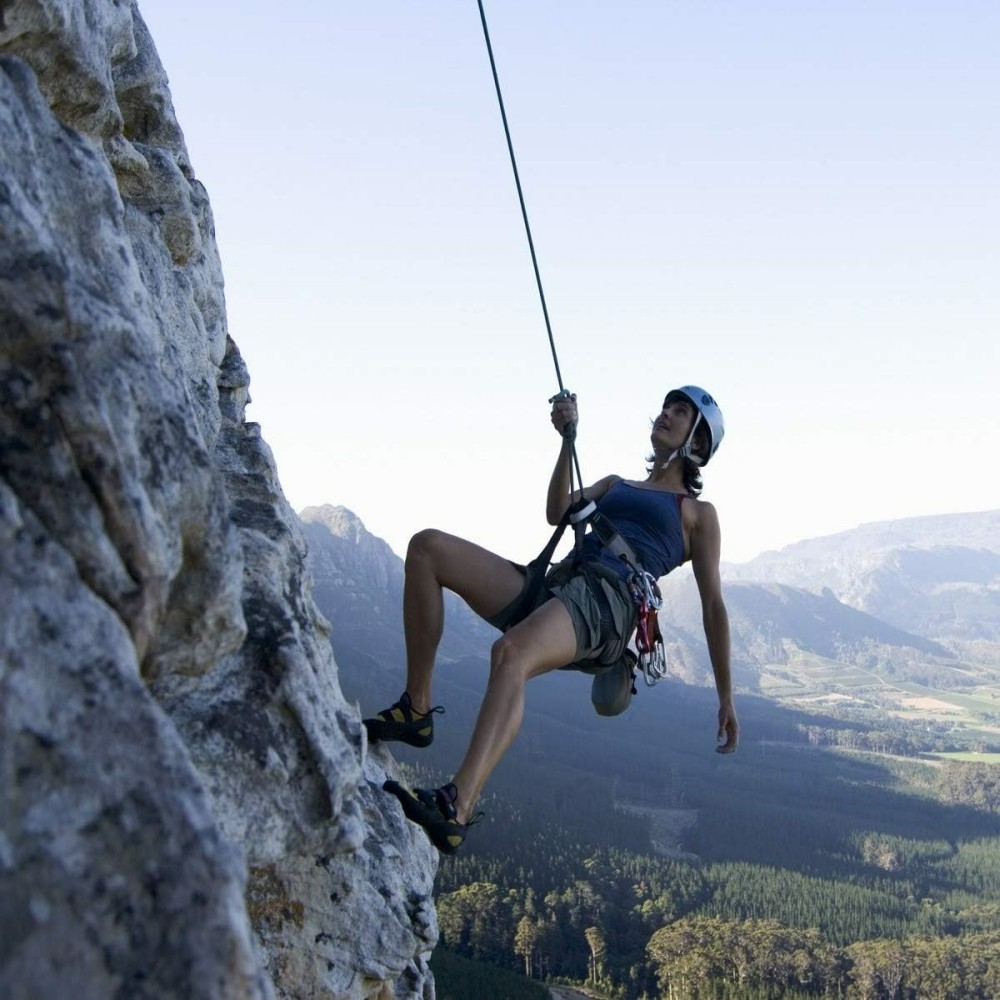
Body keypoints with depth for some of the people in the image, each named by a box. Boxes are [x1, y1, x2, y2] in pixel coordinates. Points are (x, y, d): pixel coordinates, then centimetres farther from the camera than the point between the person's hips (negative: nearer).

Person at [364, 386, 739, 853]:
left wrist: (726, 697, 11)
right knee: (427, 546, -14)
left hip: (604, 605, -6)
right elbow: (558, 513, 16)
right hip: (552, 586, 6)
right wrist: (568, 439, 6)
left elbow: (713, 607, 15)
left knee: (510, 653, -39)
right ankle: (415, 711, -15)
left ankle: (456, 809, -56)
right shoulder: (616, 484, 35)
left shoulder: (698, 514, 20)